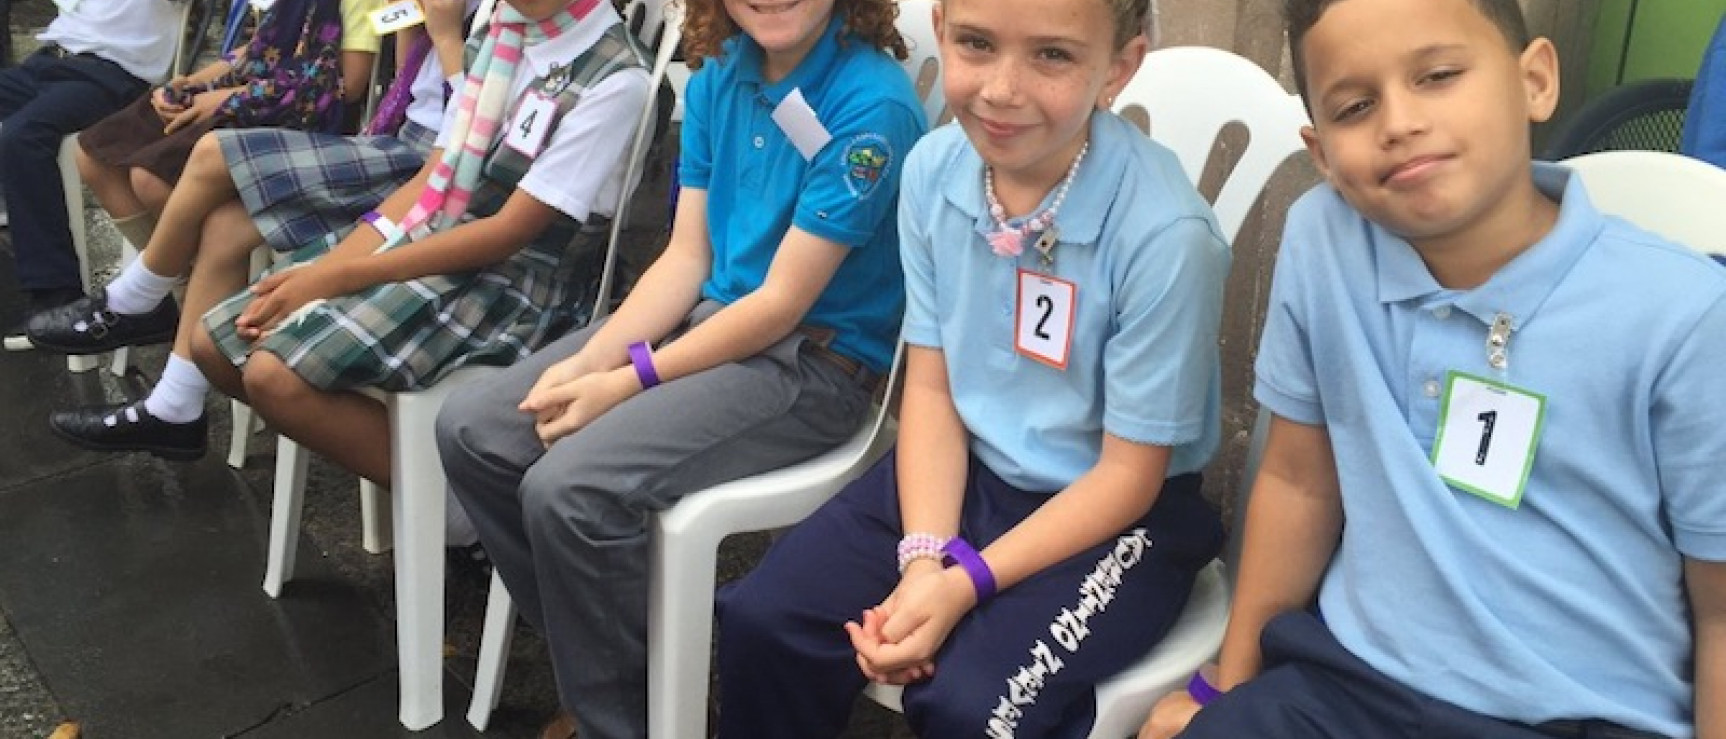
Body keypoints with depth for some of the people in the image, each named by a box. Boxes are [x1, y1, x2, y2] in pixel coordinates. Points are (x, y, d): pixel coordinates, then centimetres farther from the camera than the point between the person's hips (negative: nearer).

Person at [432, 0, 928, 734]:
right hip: (708, 316, 8)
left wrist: (625, 383, -17)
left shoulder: (871, 106, -19)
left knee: (571, 489, -26)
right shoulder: (717, 77, 4)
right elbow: (685, 259, 4)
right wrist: (588, 360, -11)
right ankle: (596, 659, 13)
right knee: (469, 428, -3)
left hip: (814, 361, -8)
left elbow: (783, 303, -18)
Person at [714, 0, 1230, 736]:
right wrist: (924, 559, -15)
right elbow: (931, 386, -1)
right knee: (762, 620, -5)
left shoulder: (1166, 235, -26)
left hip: (1118, 514, -4)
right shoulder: (932, 170, -9)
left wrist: (963, 585, -21)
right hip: (967, 470, 5)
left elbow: (1127, 474, -16)